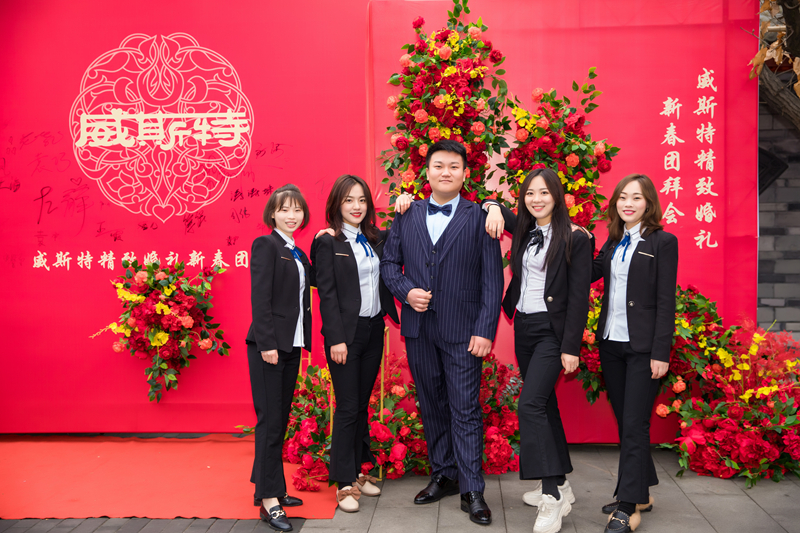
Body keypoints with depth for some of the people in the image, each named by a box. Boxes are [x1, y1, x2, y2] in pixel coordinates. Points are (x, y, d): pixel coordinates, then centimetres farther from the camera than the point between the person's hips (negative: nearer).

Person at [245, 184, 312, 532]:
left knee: (281, 420, 14)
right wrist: (267, 344, -19)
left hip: (291, 345, 8)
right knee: (270, 420, -5)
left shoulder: (296, 252, 18)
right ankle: (268, 500, 2)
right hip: (269, 345, -8)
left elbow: (315, 281, 7)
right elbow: (260, 298, -15)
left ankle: (269, 487, 25)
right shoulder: (266, 245, -7)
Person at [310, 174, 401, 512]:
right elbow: (327, 293, -10)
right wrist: (336, 339, -14)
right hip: (347, 332, -5)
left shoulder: (376, 239, 9)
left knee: (362, 404, 13)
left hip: (374, 330, 5)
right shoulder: (328, 243, -6)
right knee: (347, 408, -1)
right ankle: (345, 483, 8)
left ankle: (356, 471, 24)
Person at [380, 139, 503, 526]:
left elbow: (492, 280, -5)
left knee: (465, 409, -2)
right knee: (432, 406, 14)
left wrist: (485, 330, -12)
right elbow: (389, 263, 13)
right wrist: (406, 291, -8)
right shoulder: (407, 217, 9)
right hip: (419, 327, 4)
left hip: (461, 330, -3)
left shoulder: (480, 218, -1)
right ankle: (443, 475, 28)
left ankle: (471, 490, 7)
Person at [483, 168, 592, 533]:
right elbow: (493, 206, 25)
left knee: (530, 405, -17)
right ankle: (559, 484, 25)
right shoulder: (524, 229, 7)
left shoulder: (574, 238, -10)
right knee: (544, 403, 13)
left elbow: (579, 296, -12)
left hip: (552, 330, -7)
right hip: (523, 326, 7)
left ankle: (552, 495, -11)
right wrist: (494, 208, 0)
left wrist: (571, 347, -15)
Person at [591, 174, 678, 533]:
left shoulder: (662, 242, -5)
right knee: (624, 422, 13)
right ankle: (640, 493, 27)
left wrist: (661, 353, -13)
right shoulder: (613, 243, 13)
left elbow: (666, 301, -9)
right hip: (611, 343, 6)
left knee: (634, 425, -5)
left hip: (642, 347, -6)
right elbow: (589, 274, 5)